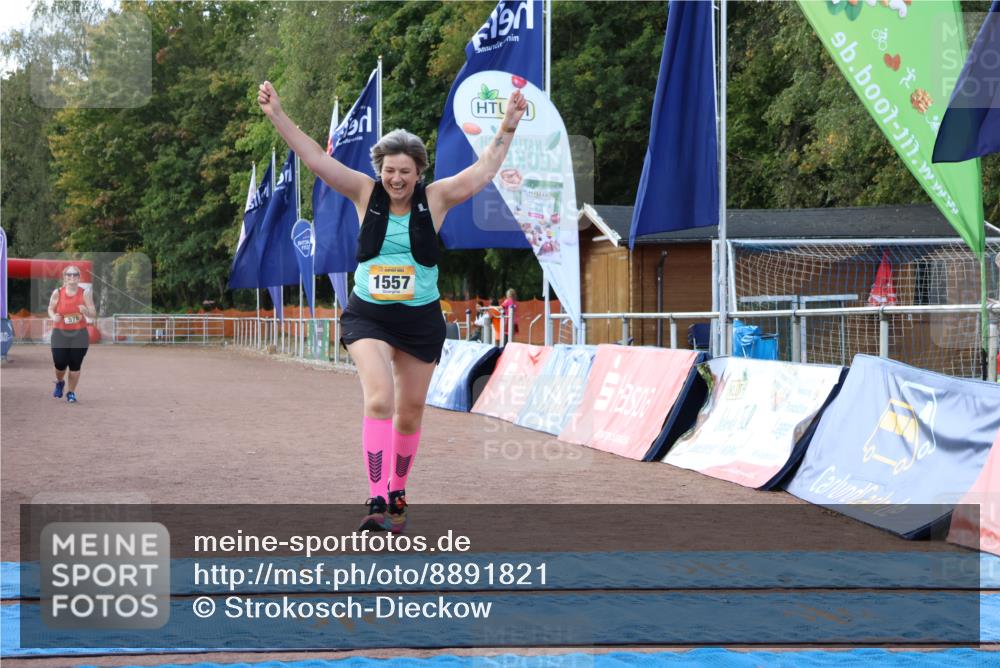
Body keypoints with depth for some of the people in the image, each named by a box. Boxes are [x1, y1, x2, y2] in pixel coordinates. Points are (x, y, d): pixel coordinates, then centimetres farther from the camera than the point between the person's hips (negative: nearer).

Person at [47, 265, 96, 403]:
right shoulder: (57, 293, -3)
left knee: (75, 365, 0)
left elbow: (94, 314, -1)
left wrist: (86, 311, -24)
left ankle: (71, 392, 19)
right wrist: (54, 317, -12)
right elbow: (50, 309, 10)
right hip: (60, 333, 0)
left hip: (79, 334, 0)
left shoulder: (84, 294, -3)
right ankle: (59, 382, 33)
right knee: (60, 363, -3)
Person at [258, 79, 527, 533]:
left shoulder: (435, 199, -3)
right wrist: (278, 116, -12)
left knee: (410, 412, 11)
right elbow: (317, 160, -6)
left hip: (421, 320, 1)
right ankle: (376, 502, -23)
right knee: (378, 399, -21)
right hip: (368, 316, -1)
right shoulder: (366, 194, -2)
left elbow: (484, 171, -6)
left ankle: (397, 494, 32)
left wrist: (507, 128, -16)